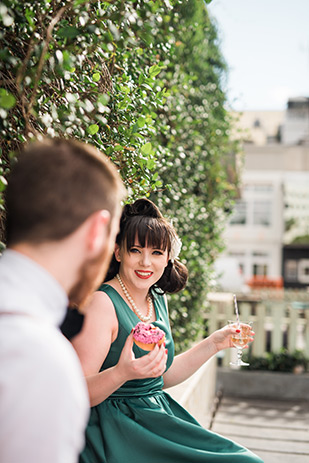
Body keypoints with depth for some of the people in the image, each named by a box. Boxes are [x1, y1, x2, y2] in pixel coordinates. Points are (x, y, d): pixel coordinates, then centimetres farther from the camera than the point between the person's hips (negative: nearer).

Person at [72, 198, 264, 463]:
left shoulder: (158, 299, 9)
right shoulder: (102, 303, -15)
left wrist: (214, 344, 15)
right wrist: (122, 373, -35)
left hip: (158, 419, 8)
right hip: (117, 434, -7)